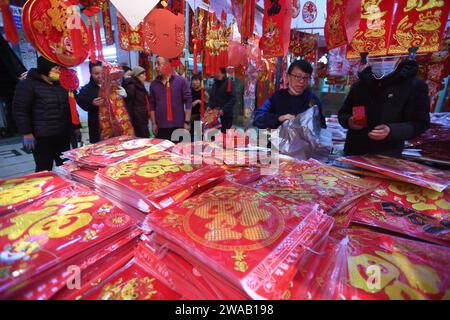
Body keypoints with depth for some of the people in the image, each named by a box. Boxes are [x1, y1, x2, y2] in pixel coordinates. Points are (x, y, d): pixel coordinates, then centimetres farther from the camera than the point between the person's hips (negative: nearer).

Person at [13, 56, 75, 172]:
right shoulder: (28, 84, -3)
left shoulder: (60, 85, 17)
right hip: (42, 138, -6)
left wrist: (74, 128, 16)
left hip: (63, 136, 6)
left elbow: (68, 108, 22)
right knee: (44, 170, -2)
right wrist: (27, 133, -14)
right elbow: (19, 110, -9)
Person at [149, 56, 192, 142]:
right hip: (161, 127, 3)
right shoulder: (154, 84, 9)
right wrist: (153, 123, 4)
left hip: (179, 125, -2)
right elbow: (152, 105, 11)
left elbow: (188, 101, -4)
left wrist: (187, 122, -9)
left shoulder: (181, 81, -1)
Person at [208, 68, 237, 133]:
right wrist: (209, 106, 6)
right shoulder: (215, 83, 16)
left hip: (226, 115, -6)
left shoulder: (229, 83, -6)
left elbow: (233, 99, -14)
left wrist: (223, 110, -21)